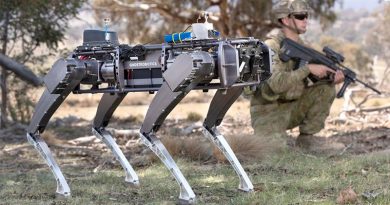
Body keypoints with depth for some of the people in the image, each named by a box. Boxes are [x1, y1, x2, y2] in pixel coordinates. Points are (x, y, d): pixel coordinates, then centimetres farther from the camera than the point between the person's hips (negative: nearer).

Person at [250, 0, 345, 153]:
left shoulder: (301, 47, 5)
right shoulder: (271, 47, -18)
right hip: (268, 112, -7)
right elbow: (276, 84, -32)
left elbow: (314, 79, 6)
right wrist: (308, 68, -30)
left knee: (325, 89, -7)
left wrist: (332, 78, -16)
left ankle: (307, 139, -1)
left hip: (292, 108, 7)